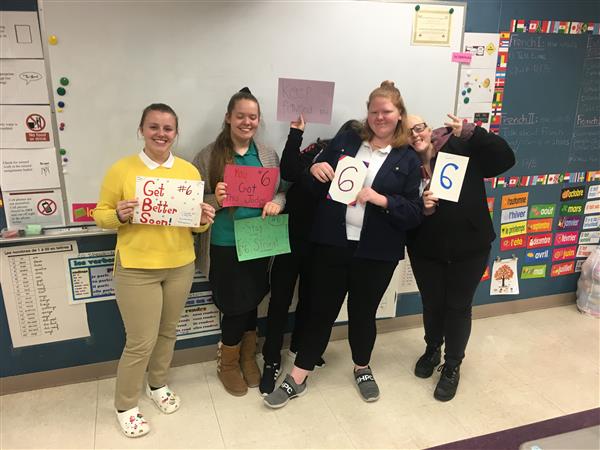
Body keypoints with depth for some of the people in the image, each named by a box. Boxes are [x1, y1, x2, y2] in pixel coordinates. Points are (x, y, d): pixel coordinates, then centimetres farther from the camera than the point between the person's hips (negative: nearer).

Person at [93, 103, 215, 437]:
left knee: (168, 332, 17)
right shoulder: (121, 169, -7)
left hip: (180, 266, 4)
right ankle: (125, 406, 26)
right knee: (141, 341, 2)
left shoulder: (190, 171, 2)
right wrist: (119, 215, -23)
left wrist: (204, 220, -15)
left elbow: (196, 225, 7)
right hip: (136, 269, -3)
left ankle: (158, 384, 42)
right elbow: (100, 214, -2)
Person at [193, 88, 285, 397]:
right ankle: (227, 364, 32)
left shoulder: (268, 156, 4)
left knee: (251, 304, 17)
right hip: (224, 247, -4)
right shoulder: (208, 156, -7)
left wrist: (276, 203, -11)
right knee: (236, 308, 5)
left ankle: (248, 358, 41)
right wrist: (215, 200, -24)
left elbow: (282, 191, 10)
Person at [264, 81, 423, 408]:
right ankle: (297, 378, 23)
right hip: (333, 244, 1)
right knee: (321, 310, 8)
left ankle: (362, 369, 40)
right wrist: (314, 170, -12)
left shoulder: (408, 159, 1)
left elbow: (415, 213, -5)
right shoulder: (345, 141, 7)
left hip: (377, 252, -1)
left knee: (363, 312, 14)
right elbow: (312, 188, 10)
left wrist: (380, 200, -19)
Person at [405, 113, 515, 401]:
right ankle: (432, 350, 45)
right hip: (426, 250, 2)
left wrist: (470, 132, -25)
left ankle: (452, 366, 29)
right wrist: (422, 208, -26)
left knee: (459, 307, 10)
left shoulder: (461, 149, -9)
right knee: (432, 304, 17)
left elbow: (505, 159, -17)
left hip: (469, 247, -1)